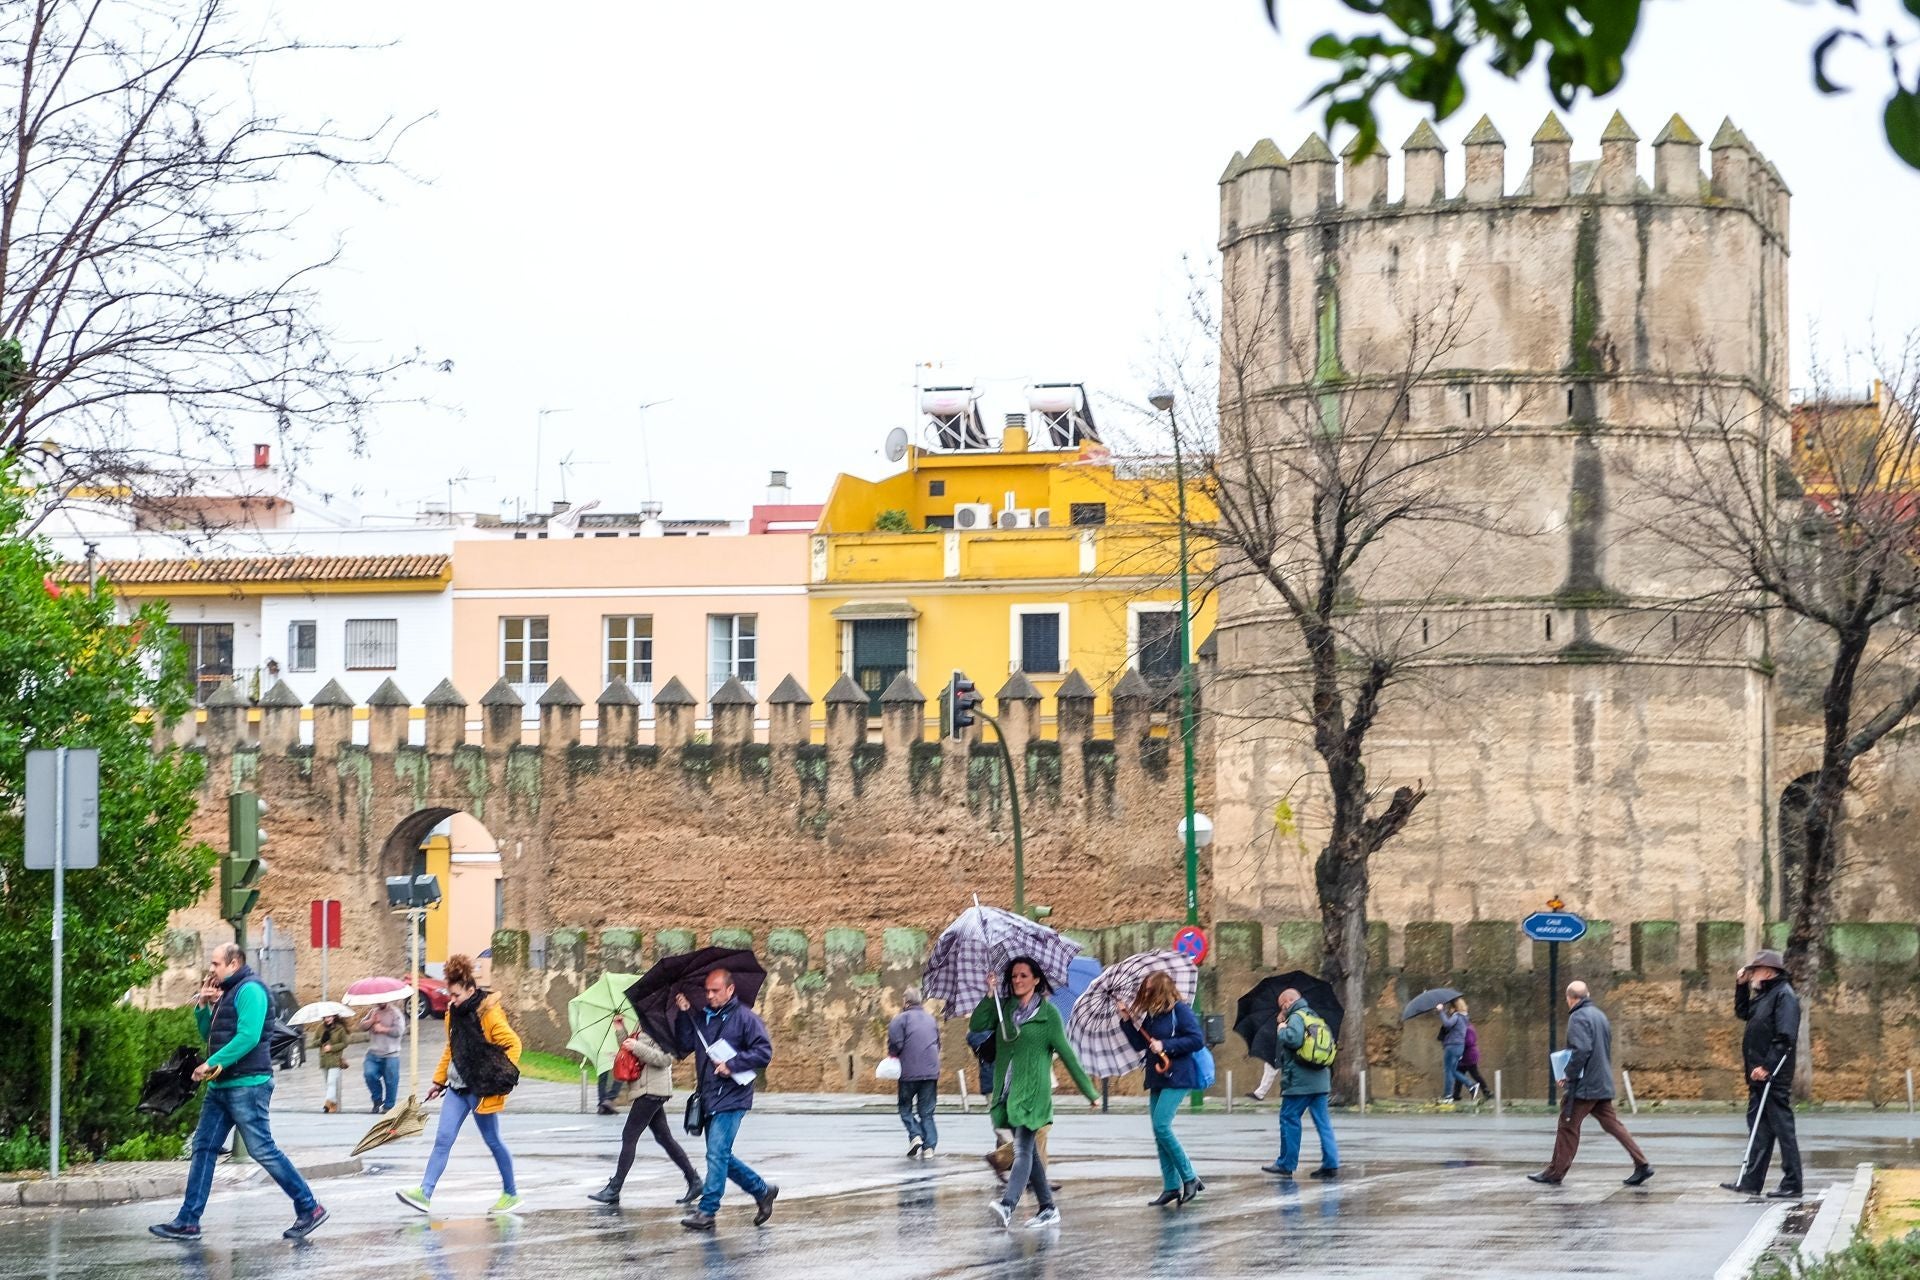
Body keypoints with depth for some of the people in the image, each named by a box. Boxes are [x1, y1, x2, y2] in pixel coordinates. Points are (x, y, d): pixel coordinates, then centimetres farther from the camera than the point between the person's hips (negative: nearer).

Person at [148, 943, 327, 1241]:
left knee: (262, 1150, -9)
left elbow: (248, 1036, -23)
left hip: (247, 1085, -10)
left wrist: (211, 1063, -20)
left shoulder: (249, 990, -12)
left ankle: (309, 1209, -2)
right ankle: (188, 1222, 8)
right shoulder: (227, 993, 19)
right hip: (221, 1086, 10)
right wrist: (203, 1006, 7)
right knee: (203, 1148, 7)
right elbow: (208, 1034, 24)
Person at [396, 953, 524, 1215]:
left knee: (492, 1140, 5)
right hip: (458, 1086, 7)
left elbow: (512, 1044, -11)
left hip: (482, 1089, -7)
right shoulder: (454, 1013, 9)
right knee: (443, 1139, -3)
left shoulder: (489, 1013, -13)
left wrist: (503, 1076, -17)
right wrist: (439, 1080, 22)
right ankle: (425, 1193, -10)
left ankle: (511, 1194, 20)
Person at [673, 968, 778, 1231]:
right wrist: (683, 1015, -3)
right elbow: (685, 1045, 7)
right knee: (720, 1156, 12)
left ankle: (707, 1210, -10)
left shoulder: (745, 1017, -6)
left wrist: (732, 1065, -17)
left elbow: (764, 1051, -10)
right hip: (709, 1097, 8)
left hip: (732, 1098, -8)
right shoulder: (702, 1017, 13)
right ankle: (762, 1190, 27)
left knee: (717, 1153, -12)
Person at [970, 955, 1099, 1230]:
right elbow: (976, 1025, 1)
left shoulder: (1048, 1012, -2)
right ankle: (1049, 1209, 17)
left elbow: (1066, 1054, -1)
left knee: (1023, 1148, -17)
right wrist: (990, 995, -8)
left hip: (1033, 1091, -6)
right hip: (1008, 1091, 6)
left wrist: (1089, 1092, 1)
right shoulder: (1005, 1008, 12)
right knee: (1029, 1151, 10)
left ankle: (1007, 1204, -32)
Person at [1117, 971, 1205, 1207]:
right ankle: (1171, 1187, 8)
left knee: (1161, 1126, -19)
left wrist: (1165, 1046, -17)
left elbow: (1197, 1040, -14)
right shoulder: (1150, 1015, 15)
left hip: (1177, 1078, -9)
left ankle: (1189, 1178, -10)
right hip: (1157, 1079, 9)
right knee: (1160, 1133, 5)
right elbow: (1139, 1044, 15)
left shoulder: (1180, 1010, -8)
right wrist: (1127, 1021, 4)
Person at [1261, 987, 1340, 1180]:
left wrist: (1282, 1029, -5)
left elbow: (1293, 1039, -25)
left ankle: (1286, 1164, 3)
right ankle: (1331, 1164, 0)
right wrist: (1283, 1026, 18)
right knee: (1323, 1122, 5)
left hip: (1299, 1082, -8)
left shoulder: (1296, 1017, -8)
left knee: (1289, 1119, 0)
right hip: (1320, 1080, 8)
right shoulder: (1314, 1017, 21)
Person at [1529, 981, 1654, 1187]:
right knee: (1612, 1125, 9)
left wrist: (1568, 1075, -15)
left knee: (1568, 1128, 0)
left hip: (1584, 1085, -8)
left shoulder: (1578, 1017, -13)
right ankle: (1642, 1165, 2)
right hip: (1604, 1084, 8)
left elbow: (1581, 1050, -24)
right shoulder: (1600, 1015, 15)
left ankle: (1554, 1173, 6)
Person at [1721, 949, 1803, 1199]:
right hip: (1759, 1075, 10)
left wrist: (1767, 1066, -24)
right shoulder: (1764, 995, 16)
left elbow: (1785, 1037, -20)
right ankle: (1751, 1181, 15)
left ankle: (1792, 1185, -3)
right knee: (1758, 1127, 11)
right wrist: (1742, 986, 19)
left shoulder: (1784, 995, -12)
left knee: (1782, 1126, -6)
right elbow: (1742, 1012, 32)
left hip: (1774, 1076, -10)